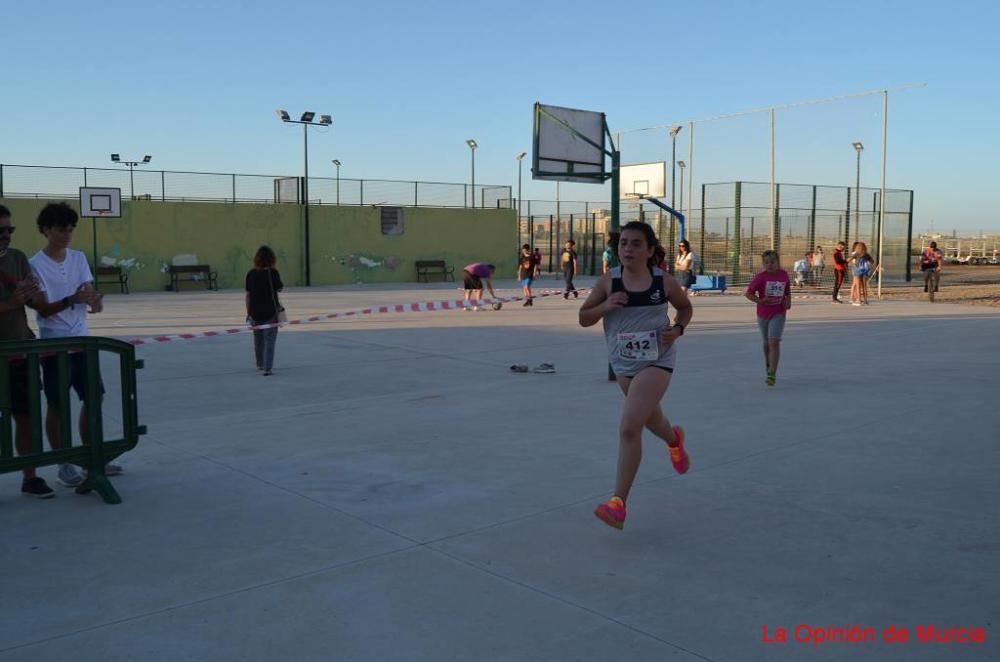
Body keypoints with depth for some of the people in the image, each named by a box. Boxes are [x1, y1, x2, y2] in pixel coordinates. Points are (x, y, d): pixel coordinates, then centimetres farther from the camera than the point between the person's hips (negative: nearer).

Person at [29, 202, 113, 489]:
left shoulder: (79, 258, 6)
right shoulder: (35, 265, -9)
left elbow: (91, 292, 1)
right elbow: (43, 309, -15)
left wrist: (96, 300, -24)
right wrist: (71, 299, -33)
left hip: (82, 342, 5)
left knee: (93, 398, 10)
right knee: (57, 405, 3)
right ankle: (64, 465, 12)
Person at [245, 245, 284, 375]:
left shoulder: (251, 273, -1)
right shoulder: (273, 273, -11)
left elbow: (248, 294, 2)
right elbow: (280, 288, -3)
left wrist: (248, 312, 9)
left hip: (255, 312, 4)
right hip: (270, 311, -4)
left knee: (258, 339, 18)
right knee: (270, 340, 0)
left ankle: (260, 365, 32)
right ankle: (267, 368, -5)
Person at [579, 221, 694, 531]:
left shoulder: (664, 281, -9)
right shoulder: (609, 280, -7)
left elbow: (685, 308, 10)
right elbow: (583, 318, -2)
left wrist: (677, 329, -10)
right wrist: (605, 307, -21)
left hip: (657, 361, -4)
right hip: (623, 364, 4)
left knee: (629, 428, -18)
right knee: (649, 418, 26)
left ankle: (618, 503, -13)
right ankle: (674, 439, 64)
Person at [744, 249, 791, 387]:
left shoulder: (784, 274, -1)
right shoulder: (760, 277, -9)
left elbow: (788, 290, 15)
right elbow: (748, 293, -9)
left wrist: (788, 300, -3)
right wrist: (760, 301, -24)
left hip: (778, 314, -1)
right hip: (763, 314, 1)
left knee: (774, 342, -14)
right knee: (767, 343, 17)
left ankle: (772, 374, -17)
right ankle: (769, 366, 43)